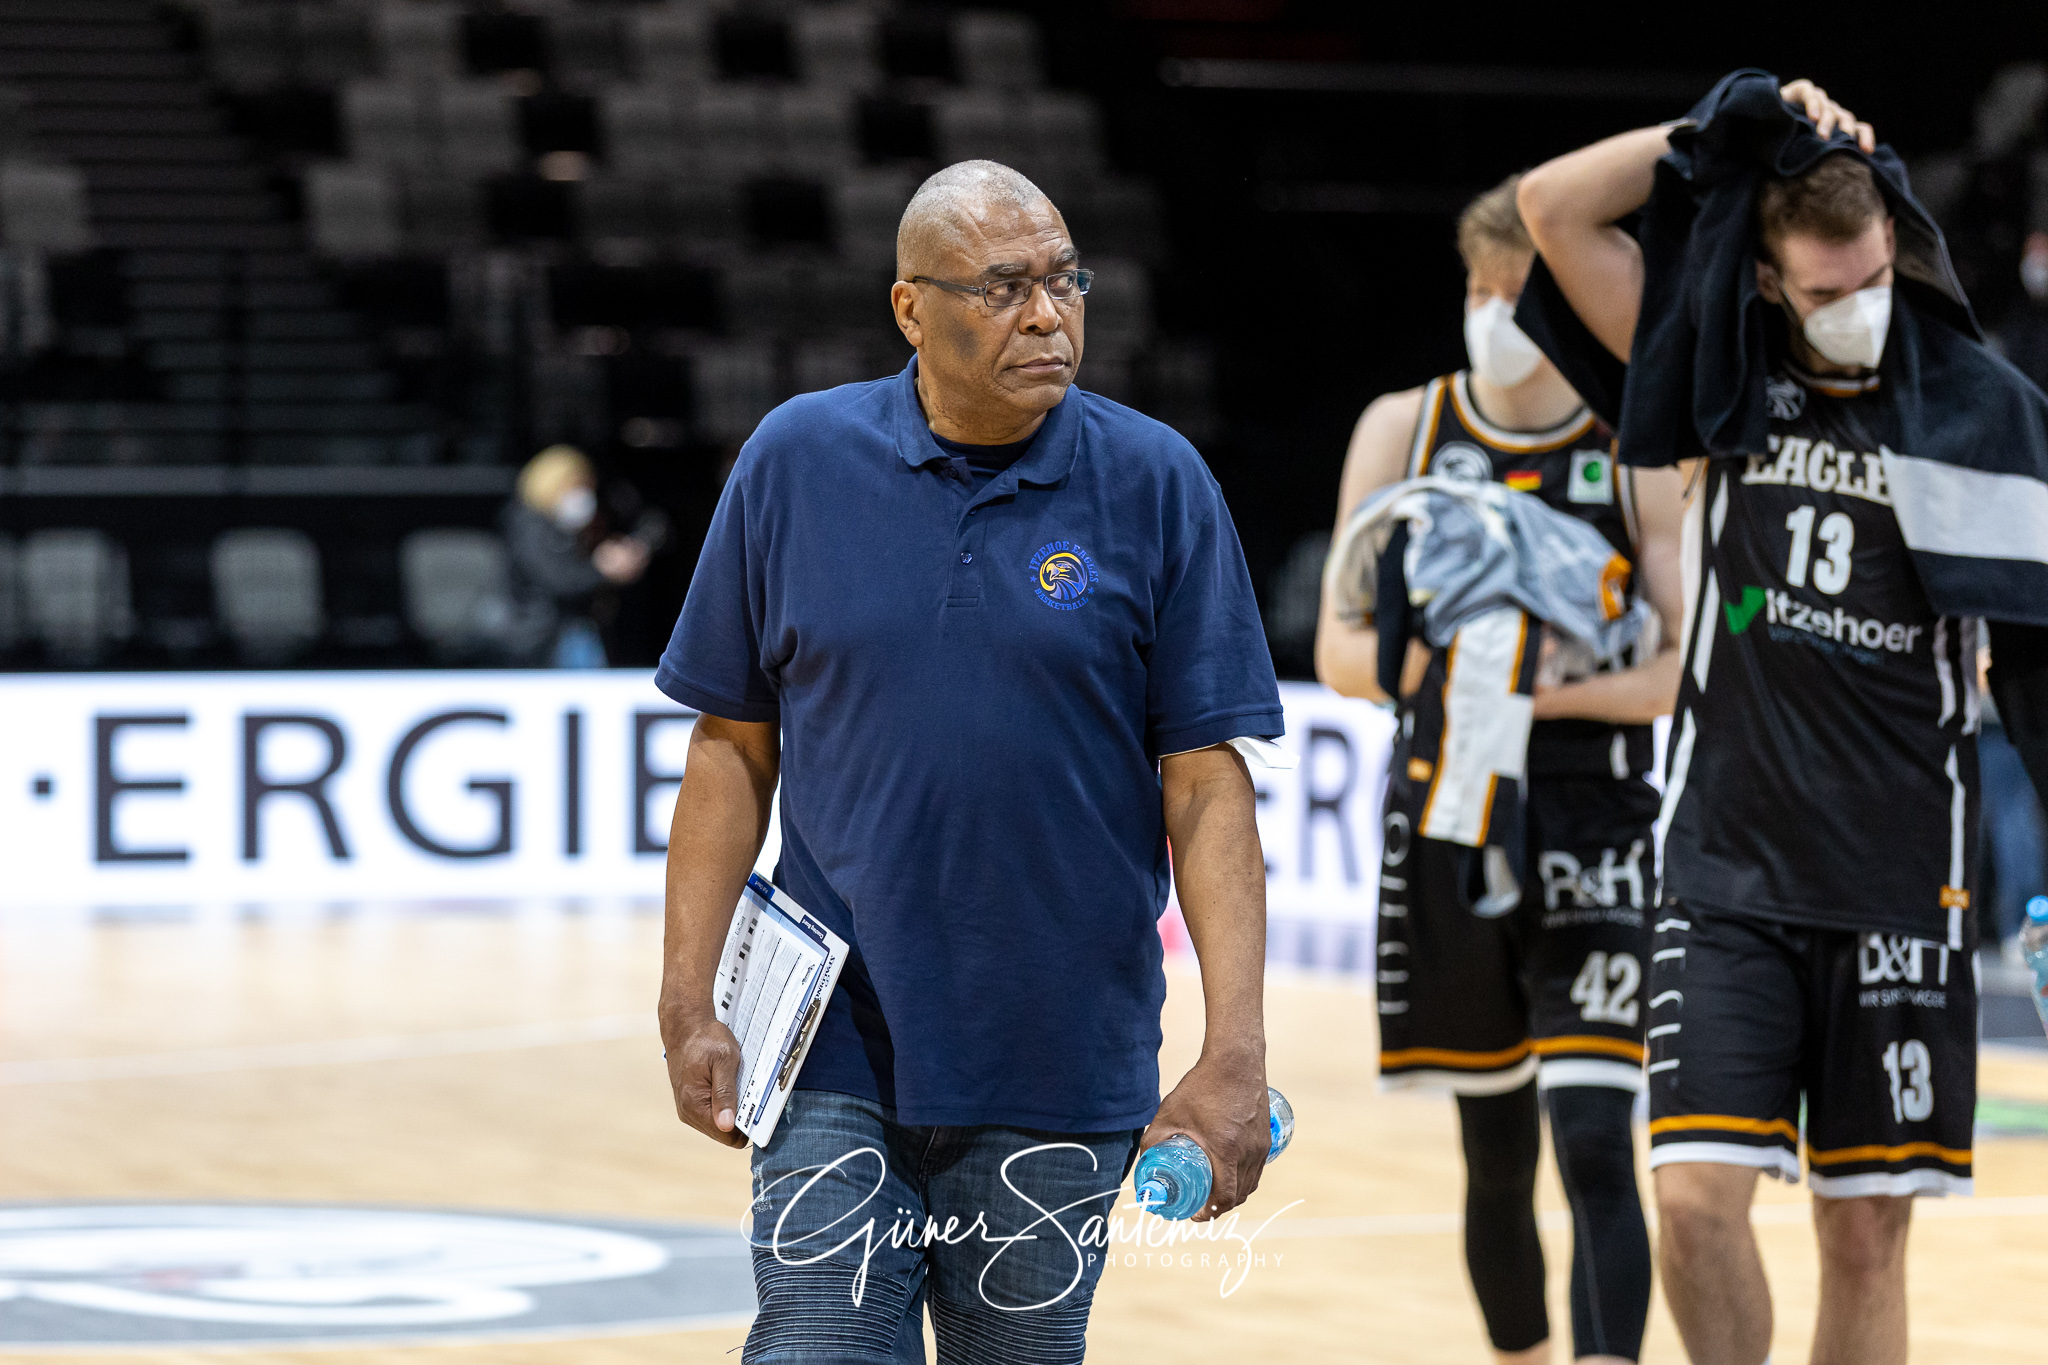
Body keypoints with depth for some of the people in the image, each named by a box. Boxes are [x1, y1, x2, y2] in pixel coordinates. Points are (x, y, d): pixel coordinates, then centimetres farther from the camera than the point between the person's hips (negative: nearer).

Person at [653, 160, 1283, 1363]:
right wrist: (690, 1005, 1)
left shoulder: (1155, 486, -2)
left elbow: (1208, 787, -4)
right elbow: (735, 746, 7)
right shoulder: (797, 462, 1)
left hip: (1060, 1077, 0)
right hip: (838, 1054, 0)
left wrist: (1236, 1054, -12)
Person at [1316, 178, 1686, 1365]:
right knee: (1495, 1153, 13)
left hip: (1593, 824, -3)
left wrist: (1553, 692, -22)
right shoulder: (1403, 431, 6)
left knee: (1593, 1145, -15)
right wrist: (1428, 660, -17)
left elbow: (1693, 667, -6)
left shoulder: (1641, 454, -1)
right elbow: (1341, 653, 5)